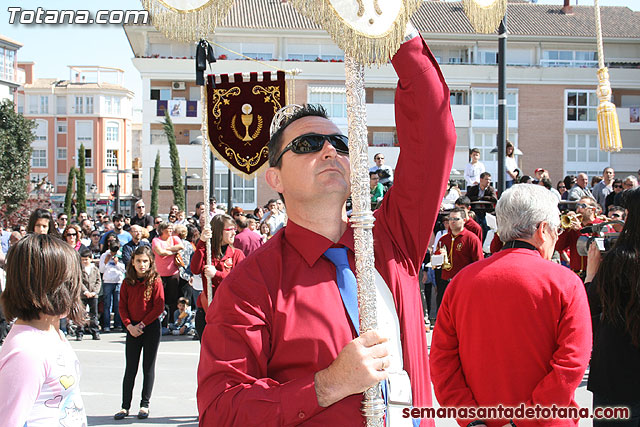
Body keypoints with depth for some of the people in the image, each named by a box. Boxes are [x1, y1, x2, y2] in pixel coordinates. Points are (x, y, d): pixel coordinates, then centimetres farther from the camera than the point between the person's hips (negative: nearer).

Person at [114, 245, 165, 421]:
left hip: (151, 328, -2)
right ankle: (125, 406, 10)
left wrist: (142, 324, -12)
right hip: (133, 329, 3)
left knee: (148, 367, 5)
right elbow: (122, 307, 4)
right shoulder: (127, 282, 3)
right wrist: (129, 325, -9)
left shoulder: (155, 281, -7)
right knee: (130, 368, 5)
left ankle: (145, 405, 13)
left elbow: (159, 307, -10)